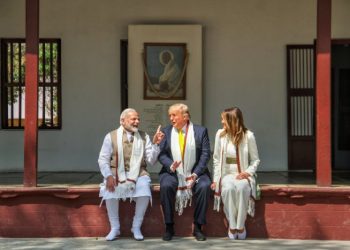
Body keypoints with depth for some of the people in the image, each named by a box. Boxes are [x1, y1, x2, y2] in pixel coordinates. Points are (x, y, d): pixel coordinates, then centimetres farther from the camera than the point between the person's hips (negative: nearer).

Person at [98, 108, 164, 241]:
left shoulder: (144, 137, 10)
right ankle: (114, 228, -10)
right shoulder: (111, 136, 5)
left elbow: (151, 160, 4)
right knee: (110, 191, -30)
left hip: (138, 173, 1)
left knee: (145, 192, -29)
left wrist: (155, 144, -11)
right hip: (117, 173, -1)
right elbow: (103, 159, 2)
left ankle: (136, 227, -9)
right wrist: (108, 176, -14)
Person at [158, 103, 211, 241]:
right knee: (166, 186, -30)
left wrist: (196, 174, -15)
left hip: (195, 173, -1)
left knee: (204, 186, -30)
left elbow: (205, 154, -3)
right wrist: (170, 166, -18)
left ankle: (198, 227, -15)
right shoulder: (166, 132, 9)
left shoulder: (200, 131, 3)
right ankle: (169, 227, -15)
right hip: (172, 173, 1)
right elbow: (161, 154, 3)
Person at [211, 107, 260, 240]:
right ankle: (232, 225, -20)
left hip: (243, 175, -1)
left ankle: (241, 225, -23)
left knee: (241, 188, -37)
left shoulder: (248, 136, -6)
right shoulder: (220, 134, 0)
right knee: (228, 188, -35)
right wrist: (216, 179, 0)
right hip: (227, 174, 1)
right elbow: (216, 159, 6)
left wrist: (248, 172, -14)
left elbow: (255, 160, 3)